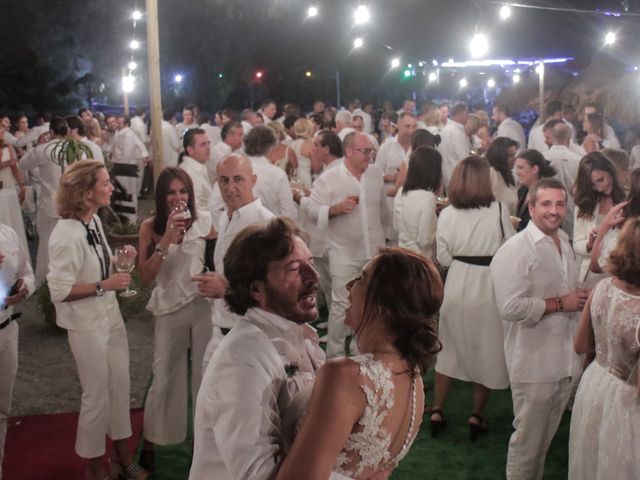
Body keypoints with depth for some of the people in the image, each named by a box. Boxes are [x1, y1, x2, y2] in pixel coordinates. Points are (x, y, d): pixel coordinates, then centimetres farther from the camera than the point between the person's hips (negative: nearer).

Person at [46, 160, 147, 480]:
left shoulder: (94, 220, 0)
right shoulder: (67, 234, -25)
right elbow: (59, 291, -24)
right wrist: (105, 285, -22)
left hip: (111, 316, 8)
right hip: (87, 325, -8)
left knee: (120, 387, 17)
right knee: (97, 396, 8)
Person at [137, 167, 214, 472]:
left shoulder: (204, 221, -4)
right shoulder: (150, 227, -5)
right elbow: (145, 276, -13)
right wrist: (167, 239, -22)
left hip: (204, 305, 1)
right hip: (169, 309, -1)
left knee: (206, 374, 11)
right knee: (164, 378, 7)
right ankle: (151, 441, 24)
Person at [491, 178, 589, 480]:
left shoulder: (564, 241, 9)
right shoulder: (516, 250, -19)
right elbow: (510, 307, -28)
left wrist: (580, 298, 3)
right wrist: (560, 303, -20)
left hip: (565, 358, 8)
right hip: (534, 362, -8)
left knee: (548, 434, 21)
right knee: (529, 438, 5)